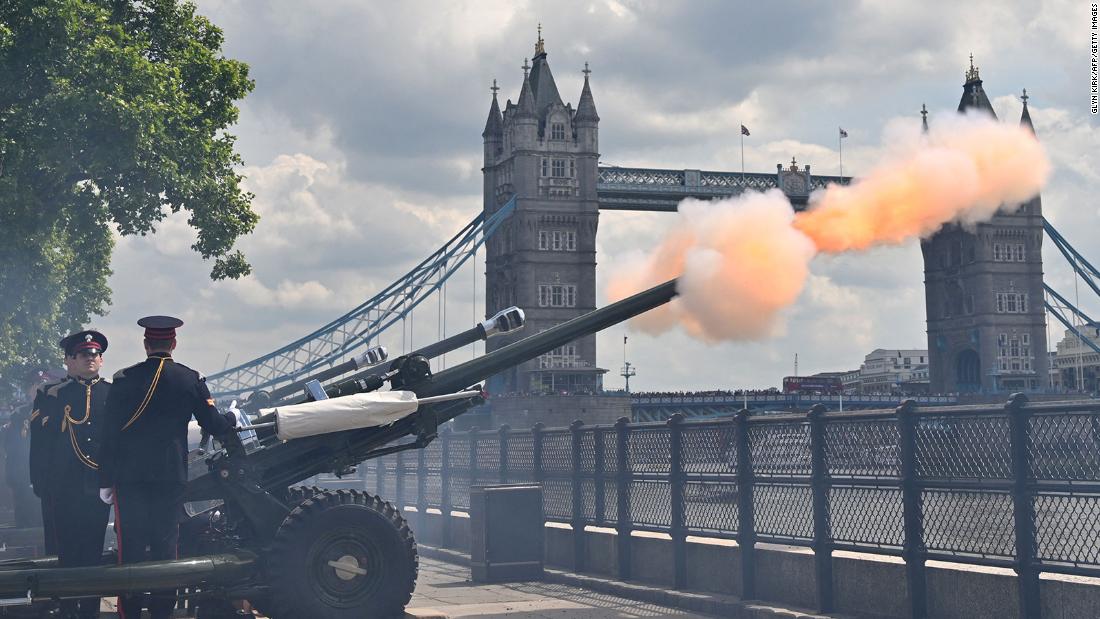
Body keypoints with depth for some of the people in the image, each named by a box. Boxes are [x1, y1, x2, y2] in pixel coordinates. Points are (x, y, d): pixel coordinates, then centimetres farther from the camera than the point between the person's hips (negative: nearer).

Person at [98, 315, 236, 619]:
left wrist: (105, 481, 2)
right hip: (171, 477, 1)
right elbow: (214, 425, 1)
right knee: (165, 545, 8)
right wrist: (233, 417, 23)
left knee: (131, 547, 5)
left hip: (129, 477, 0)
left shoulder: (124, 379, -3)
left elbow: (109, 433, -3)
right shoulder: (191, 379, -2)